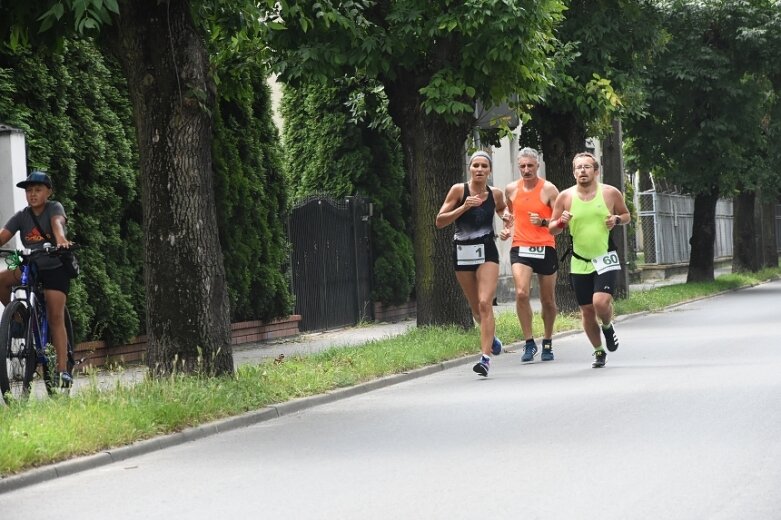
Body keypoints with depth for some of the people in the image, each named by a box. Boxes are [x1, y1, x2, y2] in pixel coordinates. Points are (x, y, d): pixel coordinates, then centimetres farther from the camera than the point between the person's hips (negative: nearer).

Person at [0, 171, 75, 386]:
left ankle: (63, 369, -15)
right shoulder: (22, 216, 0)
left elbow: (57, 223, -30)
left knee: (56, 317, -13)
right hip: (30, 267, 4)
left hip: (55, 268, -4)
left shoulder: (54, 208, -8)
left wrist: (61, 239, -54)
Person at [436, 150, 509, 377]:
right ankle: (491, 336, 45)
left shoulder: (496, 194, 1)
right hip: (463, 253, 1)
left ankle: (486, 357, -20)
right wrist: (464, 207, -19)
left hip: (487, 252, -1)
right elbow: (440, 221, -8)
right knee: (475, 307, 14)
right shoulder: (459, 190, -5)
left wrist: (507, 219, 2)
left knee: (485, 303, -16)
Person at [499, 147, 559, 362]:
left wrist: (543, 222, -23)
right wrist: (508, 229, 7)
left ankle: (547, 342, 29)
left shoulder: (548, 189, -4)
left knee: (548, 300, 8)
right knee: (521, 293, -20)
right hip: (520, 248, 1)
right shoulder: (511, 189, 5)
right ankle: (529, 342, -11)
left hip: (545, 248, -1)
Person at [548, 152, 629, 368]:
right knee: (587, 310, 6)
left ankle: (608, 326, 15)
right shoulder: (565, 197, -1)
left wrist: (617, 219, -11)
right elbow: (551, 229, 5)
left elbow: (626, 215, 12)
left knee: (601, 302, -21)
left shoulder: (610, 193, -3)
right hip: (580, 262, 2)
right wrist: (561, 223, -17)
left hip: (605, 259, -2)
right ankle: (599, 351, 27)